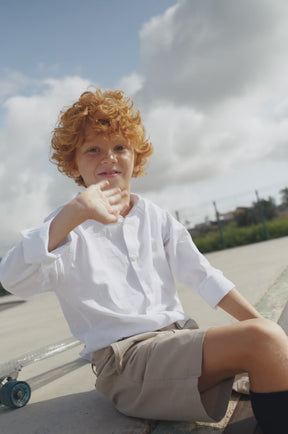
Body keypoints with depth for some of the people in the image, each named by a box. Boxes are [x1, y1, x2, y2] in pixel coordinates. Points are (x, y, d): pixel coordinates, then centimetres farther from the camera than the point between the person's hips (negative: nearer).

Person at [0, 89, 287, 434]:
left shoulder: (154, 217, 13)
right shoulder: (66, 229, -2)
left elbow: (200, 274, 11)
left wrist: (256, 320, 2)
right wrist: (75, 211, -35)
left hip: (179, 337, 6)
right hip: (124, 357, -6)